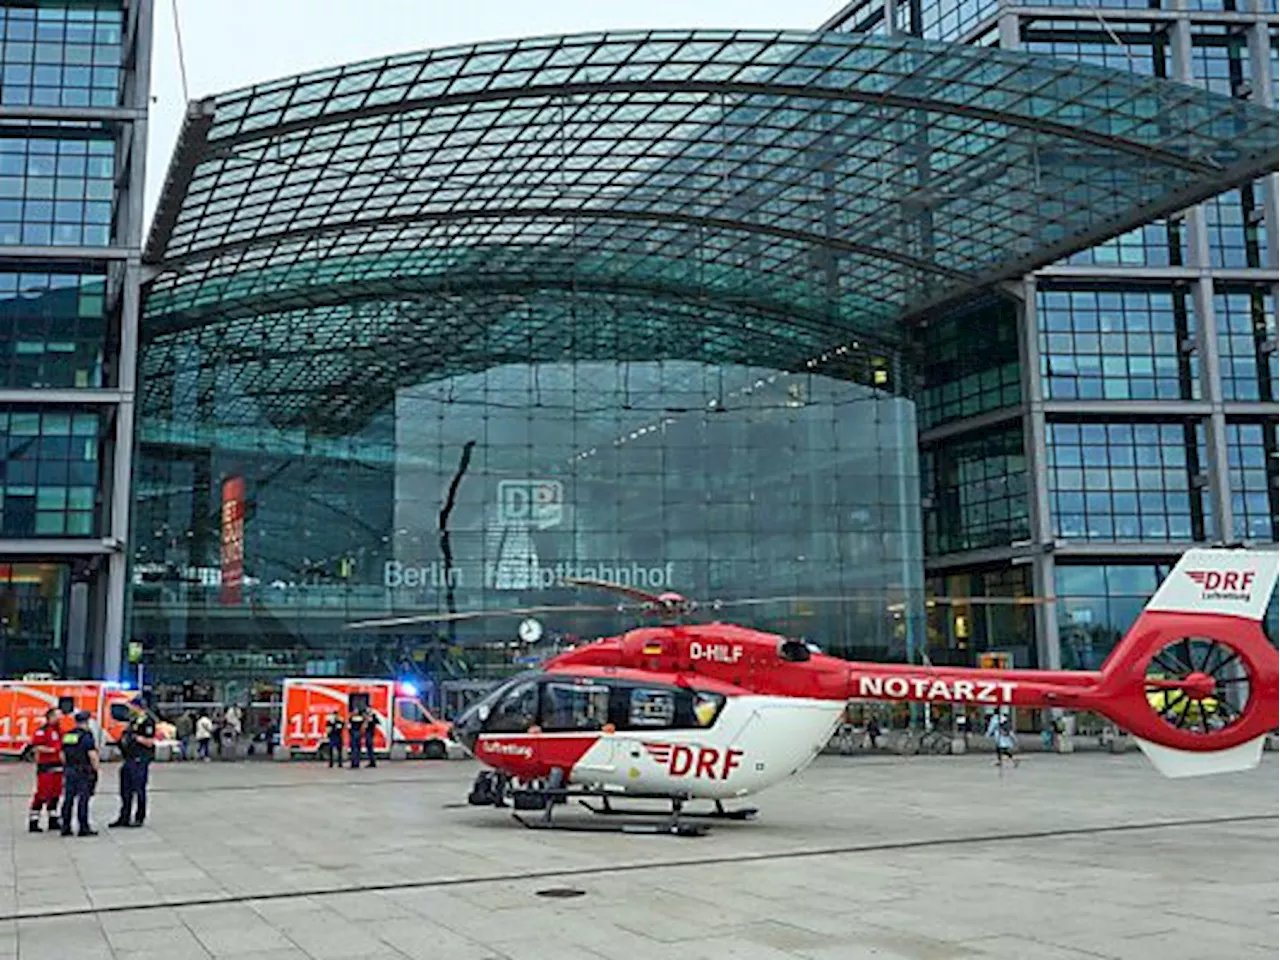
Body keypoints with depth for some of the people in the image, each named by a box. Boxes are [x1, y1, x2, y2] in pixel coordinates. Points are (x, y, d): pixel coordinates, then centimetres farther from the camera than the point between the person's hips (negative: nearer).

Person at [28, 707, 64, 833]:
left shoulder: (59, 730, 15)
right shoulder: (43, 731, -11)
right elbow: (35, 746, -19)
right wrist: (51, 750, -20)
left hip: (57, 766, 8)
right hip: (45, 767, -8)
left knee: (55, 794, 11)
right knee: (42, 794, -8)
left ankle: (53, 821, 19)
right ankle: (33, 822, -1)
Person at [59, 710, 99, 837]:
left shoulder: (67, 735, 11)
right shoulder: (86, 736, -11)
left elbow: (62, 755, 16)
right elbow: (92, 755, -17)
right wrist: (96, 769, -5)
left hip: (69, 771, 7)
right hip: (84, 772, -7)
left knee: (68, 799, 10)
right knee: (83, 800, -4)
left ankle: (65, 828, 13)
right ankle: (84, 828, -2)